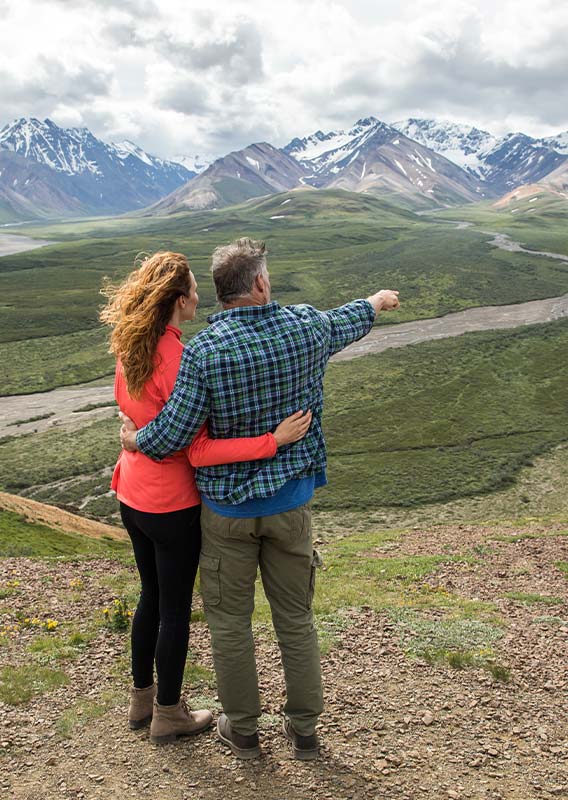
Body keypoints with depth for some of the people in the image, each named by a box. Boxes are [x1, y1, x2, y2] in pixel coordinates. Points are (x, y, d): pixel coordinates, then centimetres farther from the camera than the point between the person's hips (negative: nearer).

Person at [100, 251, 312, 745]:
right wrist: (275, 441, -31)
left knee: (152, 597, 24)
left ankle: (141, 700, 40)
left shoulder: (129, 348, -2)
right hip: (173, 504, -8)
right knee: (175, 609, 11)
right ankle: (168, 715, 30)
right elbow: (201, 452, -28)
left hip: (132, 494, 8)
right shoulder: (179, 361, -26)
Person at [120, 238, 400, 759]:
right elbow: (345, 322, 16)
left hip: (227, 506, -3)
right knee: (296, 618, 16)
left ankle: (243, 730, 29)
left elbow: (173, 434, -16)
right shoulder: (306, 328, -7)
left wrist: (134, 440, 6)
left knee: (230, 620, 14)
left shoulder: (203, 350, -17)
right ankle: (305, 730, 30)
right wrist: (376, 302, 39)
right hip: (290, 501, 3)